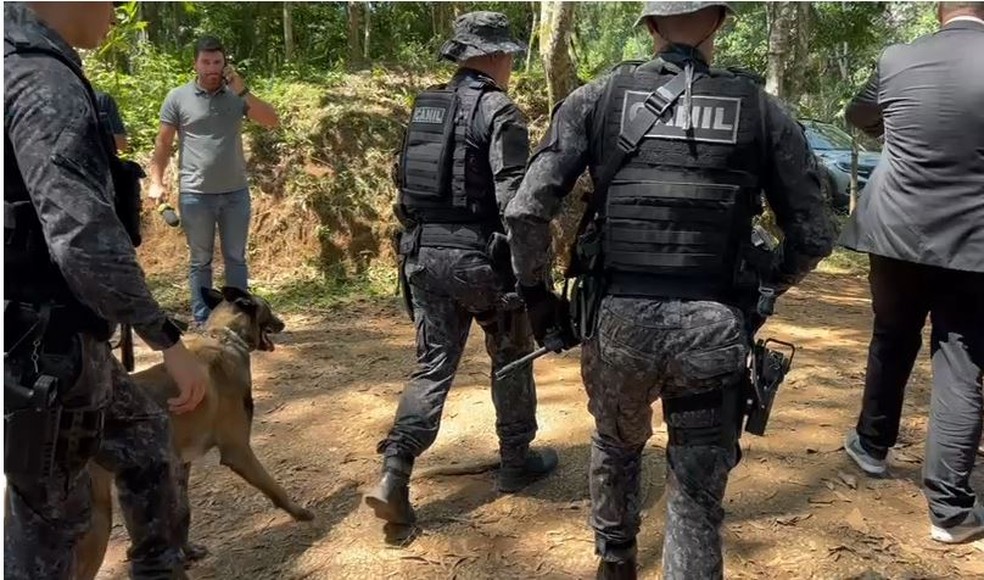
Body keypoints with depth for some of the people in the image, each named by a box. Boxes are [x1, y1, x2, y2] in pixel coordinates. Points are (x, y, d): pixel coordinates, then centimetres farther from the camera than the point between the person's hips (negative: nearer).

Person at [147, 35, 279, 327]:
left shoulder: (236, 95, 4)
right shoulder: (178, 98, 0)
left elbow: (272, 121, -5)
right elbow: (163, 143, 3)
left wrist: (243, 91, -13)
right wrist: (156, 182, -7)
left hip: (235, 192, 2)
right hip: (195, 194, -1)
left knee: (236, 258, 8)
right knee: (200, 261, 7)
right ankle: (202, 323, 15)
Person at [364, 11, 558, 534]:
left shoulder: (424, 108, 11)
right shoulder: (499, 112, -11)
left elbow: (405, 182, 15)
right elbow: (514, 197, -18)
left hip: (423, 253, 6)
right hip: (479, 257, -6)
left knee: (433, 365, 11)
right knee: (511, 357, 14)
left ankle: (394, 475, 0)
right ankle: (517, 461, 29)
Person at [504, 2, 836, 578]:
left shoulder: (598, 99, 2)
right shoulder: (762, 110, 4)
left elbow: (525, 211, -5)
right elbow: (814, 235, 7)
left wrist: (537, 295, 9)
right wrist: (764, 290, 25)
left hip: (617, 320, 2)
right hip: (714, 331, -1)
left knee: (617, 446, 31)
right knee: (698, 498, 13)